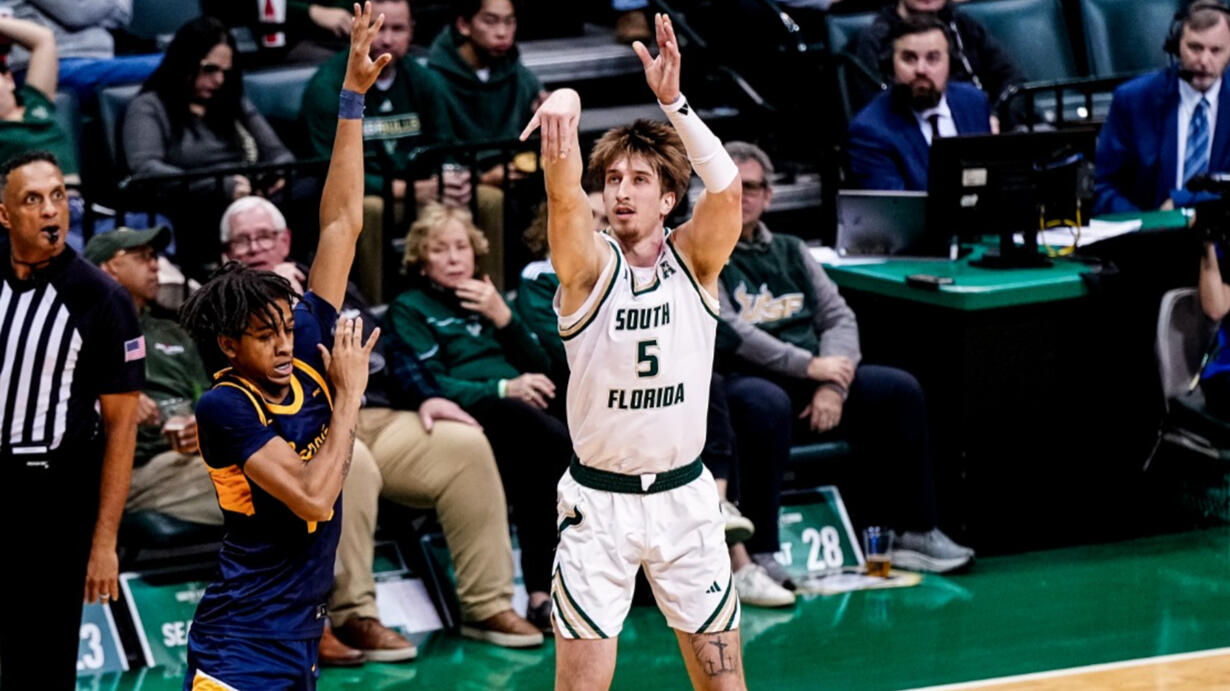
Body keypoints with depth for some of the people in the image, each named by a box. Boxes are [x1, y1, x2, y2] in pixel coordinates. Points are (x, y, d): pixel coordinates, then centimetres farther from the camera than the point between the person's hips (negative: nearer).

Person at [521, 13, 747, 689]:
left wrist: (673, 101, -37)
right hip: (598, 501, -2)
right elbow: (563, 198, -27)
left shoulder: (694, 260, -2)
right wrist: (565, 112, -48)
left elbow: (724, 186, -21)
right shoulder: (589, 266, -6)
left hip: (684, 495, 2)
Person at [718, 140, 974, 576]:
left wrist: (832, 383, -7)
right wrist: (809, 366, -16)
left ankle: (914, 533, -4)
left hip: (811, 378, 7)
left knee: (900, 390, -11)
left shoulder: (790, 251, 22)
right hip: (742, 379, -7)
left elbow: (839, 317, 14)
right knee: (768, 405, -40)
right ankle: (757, 553, -37)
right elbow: (725, 332, -12)